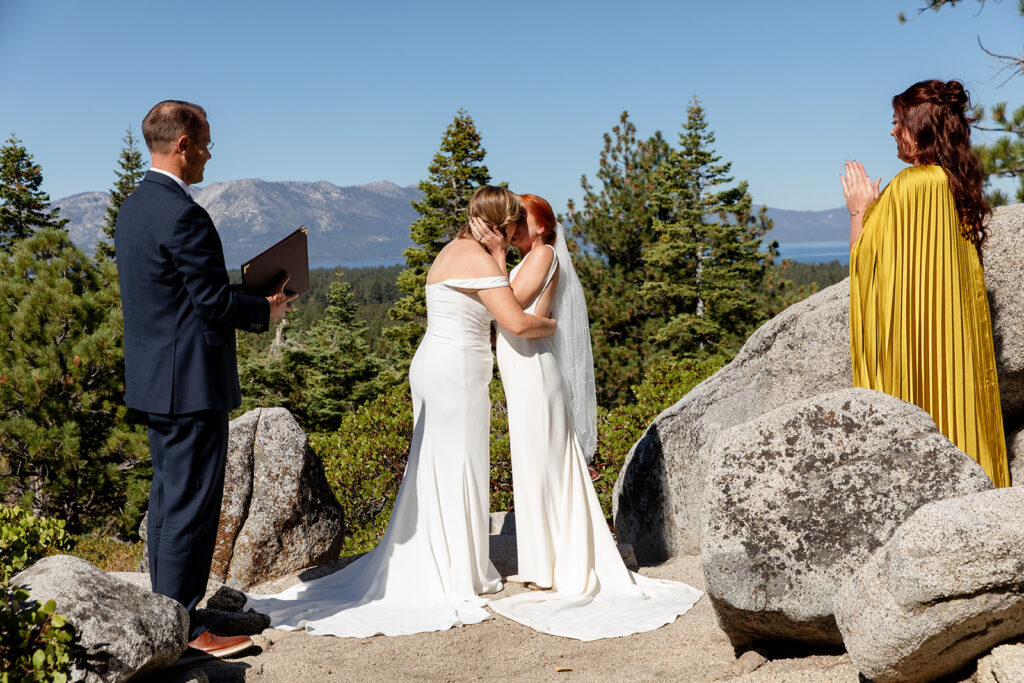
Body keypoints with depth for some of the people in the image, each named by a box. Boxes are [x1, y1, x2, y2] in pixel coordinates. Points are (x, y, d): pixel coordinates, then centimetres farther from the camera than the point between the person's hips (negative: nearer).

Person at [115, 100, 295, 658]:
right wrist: (265, 310, -1)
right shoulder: (183, 215, -19)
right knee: (191, 505, -2)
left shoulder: (134, 207, 12)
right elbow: (214, 302, -19)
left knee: (168, 499, 17)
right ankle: (182, 629, 7)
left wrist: (244, 301, 14)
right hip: (191, 382, -10)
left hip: (154, 380, 10)